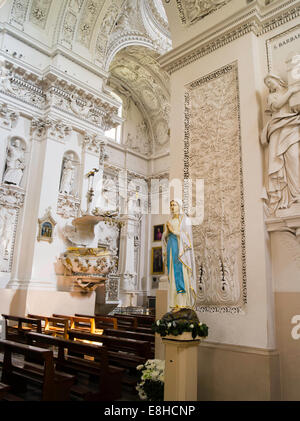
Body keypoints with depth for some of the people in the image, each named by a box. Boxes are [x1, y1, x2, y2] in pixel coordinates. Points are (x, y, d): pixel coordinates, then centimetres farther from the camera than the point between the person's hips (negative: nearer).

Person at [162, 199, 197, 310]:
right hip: (172, 249, 7)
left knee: (181, 275, -10)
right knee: (174, 276, 4)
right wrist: (167, 230, -7)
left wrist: (174, 230, -15)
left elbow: (187, 235, -10)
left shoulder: (185, 219, -2)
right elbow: (165, 237, 13)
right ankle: (176, 303, 8)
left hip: (181, 250, -7)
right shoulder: (171, 221, 18)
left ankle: (184, 304, -7)